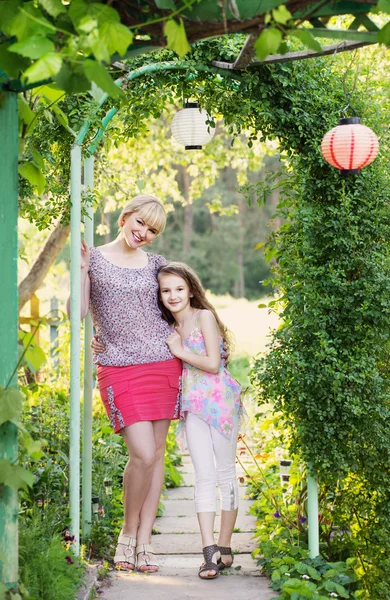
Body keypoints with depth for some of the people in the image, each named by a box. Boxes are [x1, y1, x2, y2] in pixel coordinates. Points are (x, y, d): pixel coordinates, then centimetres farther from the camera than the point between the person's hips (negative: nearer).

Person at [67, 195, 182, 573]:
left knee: (157, 452, 2)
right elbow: (78, 312, -6)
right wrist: (82, 266, -14)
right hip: (119, 369, -4)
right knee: (142, 454, -14)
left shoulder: (154, 264, 12)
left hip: (163, 363, 4)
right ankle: (128, 533, 9)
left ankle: (144, 542, 10)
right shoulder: (94, 259, 3)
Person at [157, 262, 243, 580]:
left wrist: (178, 350, -7)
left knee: (226, 473, 3)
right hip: (192, 405, 5)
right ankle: (210, 552, -7)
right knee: (204, 476, -2)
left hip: (220, 400, -5)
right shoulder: (170, 327, 11)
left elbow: (212, 363, -13)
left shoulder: (204, 316, -6)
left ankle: (224, 547, 13)